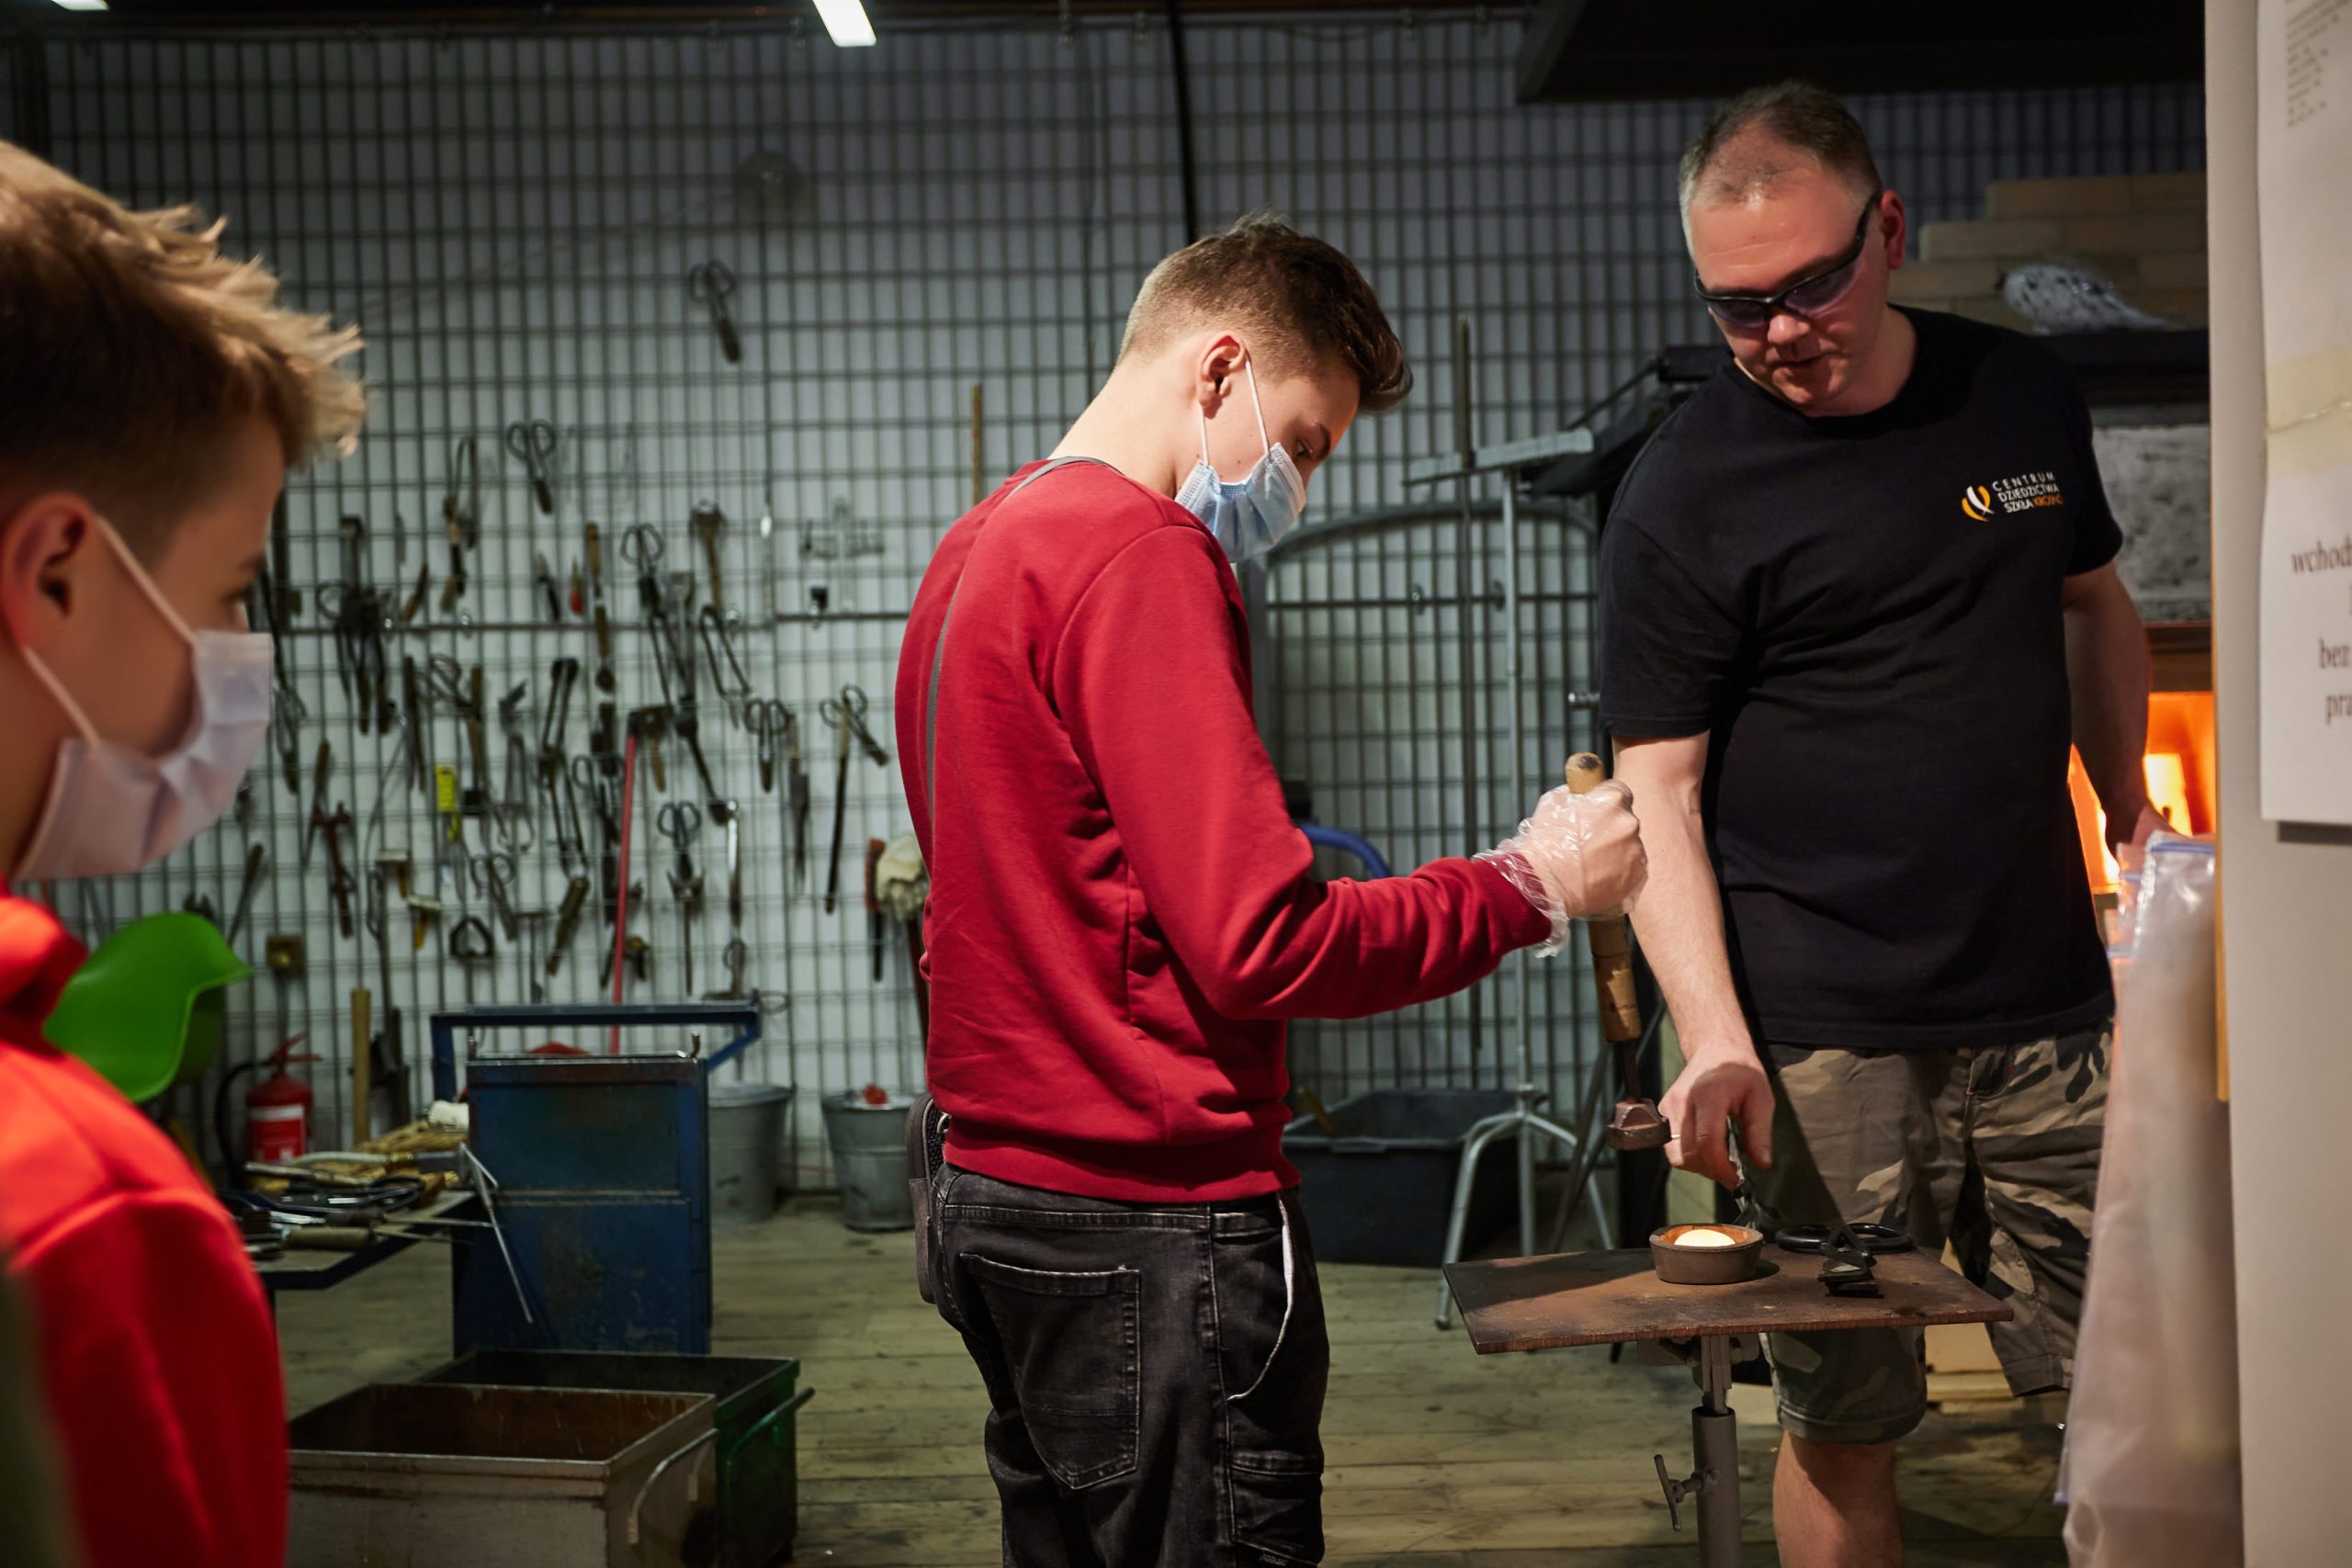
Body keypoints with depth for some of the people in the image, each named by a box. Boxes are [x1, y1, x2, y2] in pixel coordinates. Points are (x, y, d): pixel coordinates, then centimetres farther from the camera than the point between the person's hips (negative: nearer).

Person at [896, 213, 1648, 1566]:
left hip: (997, 1192, 10)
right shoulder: (1139, 556, -16)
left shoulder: (979, 551, 14)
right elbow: (1263, 944, -21)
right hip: (1154, 1222, -10)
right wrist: (1532, 888, -10)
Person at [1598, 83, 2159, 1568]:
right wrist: (1715, 1037, -20)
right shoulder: (1682, 491, -6)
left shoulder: (2023, 395, 8)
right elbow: (1659, 789, -9)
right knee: (1843, 1426, 3)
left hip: (2048, 1009, 4)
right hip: (1823, 1047, -4)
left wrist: (2133, 832, 16)